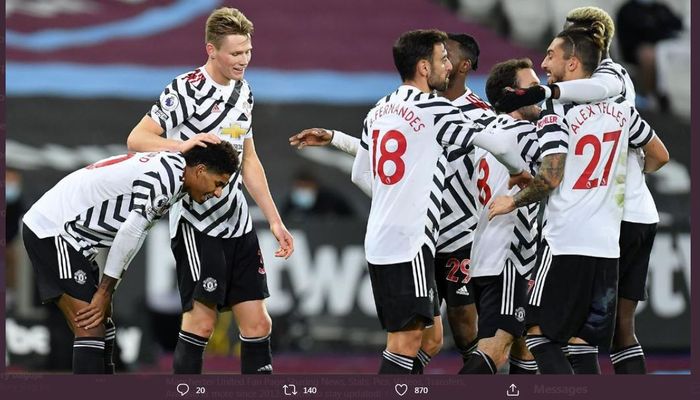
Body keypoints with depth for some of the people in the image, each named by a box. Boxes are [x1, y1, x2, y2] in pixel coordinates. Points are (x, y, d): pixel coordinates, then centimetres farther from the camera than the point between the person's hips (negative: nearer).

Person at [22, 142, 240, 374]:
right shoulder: (165, 175, -20)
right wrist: (104, 292, -12)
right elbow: (129, 233, -21)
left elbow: (136, 234, 13)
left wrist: (106, 291, 6)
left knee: (101, 327, 13)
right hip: (52, 231, -10)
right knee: (91, 329, -15)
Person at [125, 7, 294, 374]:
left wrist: (274, 220, 20)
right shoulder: (185, 90, -10)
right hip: (196, 224, -7)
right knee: (201, 317, -10)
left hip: (237, 223, 7)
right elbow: (136, 139, -13)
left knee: (257, 322, 3)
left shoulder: (243, 92, 14)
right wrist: (184, 145, -29)